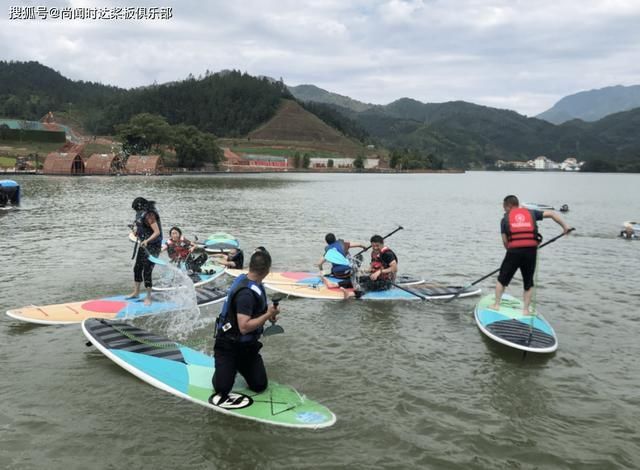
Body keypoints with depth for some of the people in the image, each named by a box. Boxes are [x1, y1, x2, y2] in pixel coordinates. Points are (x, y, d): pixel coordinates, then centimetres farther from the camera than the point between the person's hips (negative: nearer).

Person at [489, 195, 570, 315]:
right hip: (531, 251, 2)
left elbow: (505, 241, 4)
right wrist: (564, 226, 19)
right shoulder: (531, 213, 15)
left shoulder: (505, 219, 10)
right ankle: (526, 309, 14)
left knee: (502, 279, 17)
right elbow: (551, 214, 13)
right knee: (528, 283, 16)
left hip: (514, 251, -1)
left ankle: (496, 304, 20)